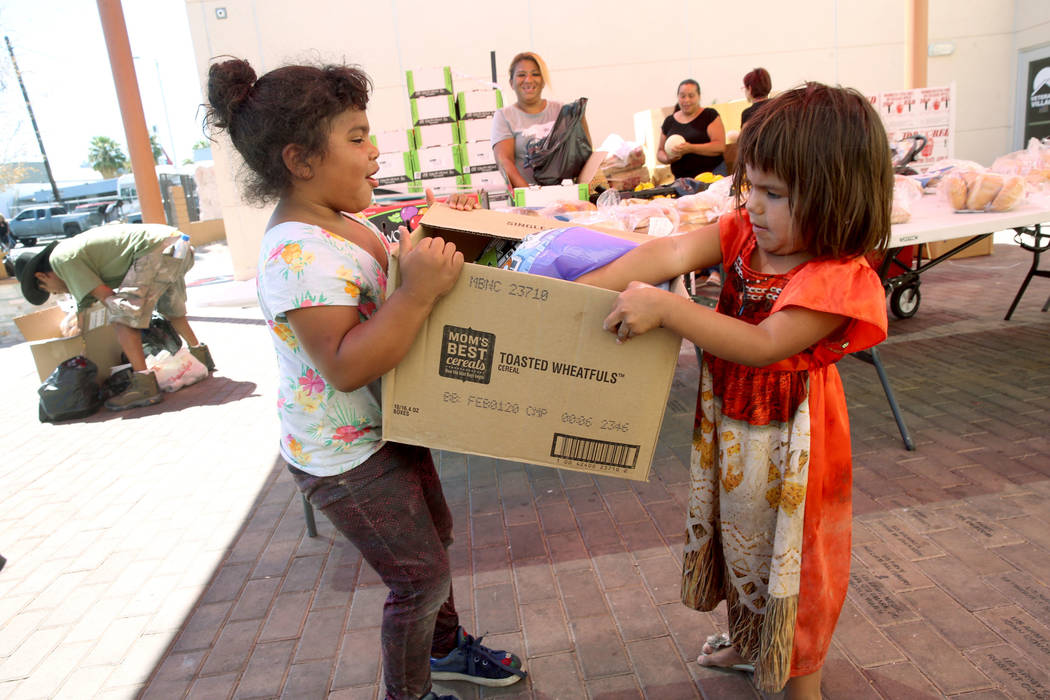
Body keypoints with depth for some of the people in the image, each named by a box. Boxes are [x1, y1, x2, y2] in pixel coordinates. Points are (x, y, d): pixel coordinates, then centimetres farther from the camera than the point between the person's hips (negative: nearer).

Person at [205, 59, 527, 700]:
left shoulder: (345, 222, 2)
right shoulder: (299, 255, -29)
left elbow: (383, 285, 18)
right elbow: (346, 366, -35)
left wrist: (439, 232, 4)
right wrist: (420, 290, -41)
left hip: (387, 426, 10)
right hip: (346, 456, -10)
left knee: (434, 536, 25)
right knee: (422, 576, 6)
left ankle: (445, 647, 51)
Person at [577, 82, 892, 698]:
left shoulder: (837, 279, -27)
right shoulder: (746, 232, -7)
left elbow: (762, 346, -35)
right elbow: (673, 253, -20)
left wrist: (665, 308, -42)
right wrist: (580, 290, -30)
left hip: (788, 445, -7)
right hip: (727, 428, 7)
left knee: (793, 561, 15)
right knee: (736, 537, 27)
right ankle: (747, 641, 55)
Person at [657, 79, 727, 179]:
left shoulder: (710, 115, 3)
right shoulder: (669, 122, 13)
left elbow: (720, 146, -7)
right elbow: (660, 152, 18)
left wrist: (691, 148, -19)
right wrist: (668, 159, -5)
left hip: (711, 174, -3)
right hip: (681, 179, 3)